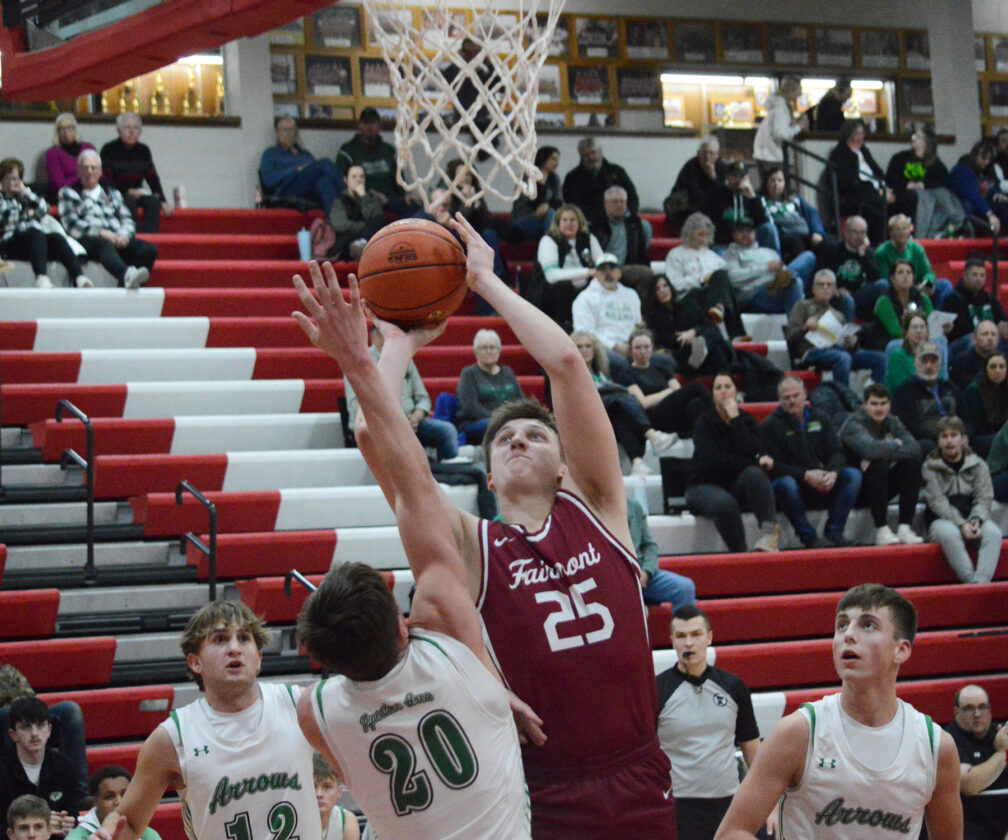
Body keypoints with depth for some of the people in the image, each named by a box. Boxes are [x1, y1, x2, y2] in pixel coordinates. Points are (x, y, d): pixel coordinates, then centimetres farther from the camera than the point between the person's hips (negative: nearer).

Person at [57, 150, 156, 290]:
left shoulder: (113, 193, 31)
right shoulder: (68, 193, 18)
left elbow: (128, 221, 20)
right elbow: (71, 225, 2)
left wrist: (124, 235, -6)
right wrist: (102, 233, -11)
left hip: (118, 240, 5)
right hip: (87, 241, -4)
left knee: (150, 249, -25)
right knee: (105, 245, -41)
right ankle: (127, 275, -71)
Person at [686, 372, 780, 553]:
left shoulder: (746, 420, 6)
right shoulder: (704, 421, -3)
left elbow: (751, 452, -13)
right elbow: (711, 459, -17)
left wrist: (735, 419, -15)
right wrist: (756, 462, -18)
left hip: (737, 484, 3)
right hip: (706, 485, -3)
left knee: (754, 473, -31)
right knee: (725, 503, -37)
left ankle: (769, 530, -40)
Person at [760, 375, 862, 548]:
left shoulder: (821, 419, 13)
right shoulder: (769, 426, -2)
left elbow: (836, 452, 6)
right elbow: (773, 466, -12)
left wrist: (833, 473, -18)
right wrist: (805, 475, -24)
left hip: (823, 485, 4)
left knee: (853, 474, -19)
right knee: (785, 483, -38)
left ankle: (834, 533, -19)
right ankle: (809, 538, -27)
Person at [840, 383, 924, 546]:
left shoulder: (892, 422, 5)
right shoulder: (854, 424, -14)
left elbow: (914, 447, -13)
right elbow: (870, 449, -36)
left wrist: (884, 453, -26)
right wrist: (895, 444, -17)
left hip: (882, 487, 6)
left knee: (912, 462, -14)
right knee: (878, 464, -33)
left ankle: (904, 528, -20)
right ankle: (882, 530, -31)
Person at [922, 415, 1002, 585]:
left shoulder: (978, 465, 9)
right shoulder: (930, 467, 2)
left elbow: (984, 499, 2)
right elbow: (937, 502, -9)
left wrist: (976, 520, -21)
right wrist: (961, 524, -24)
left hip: (971, 521, 2)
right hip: (943, 521, -2)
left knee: (993, 531, -30)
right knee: (949, 533, -38)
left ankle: (981, 582, -44)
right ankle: (969, 580, -39)